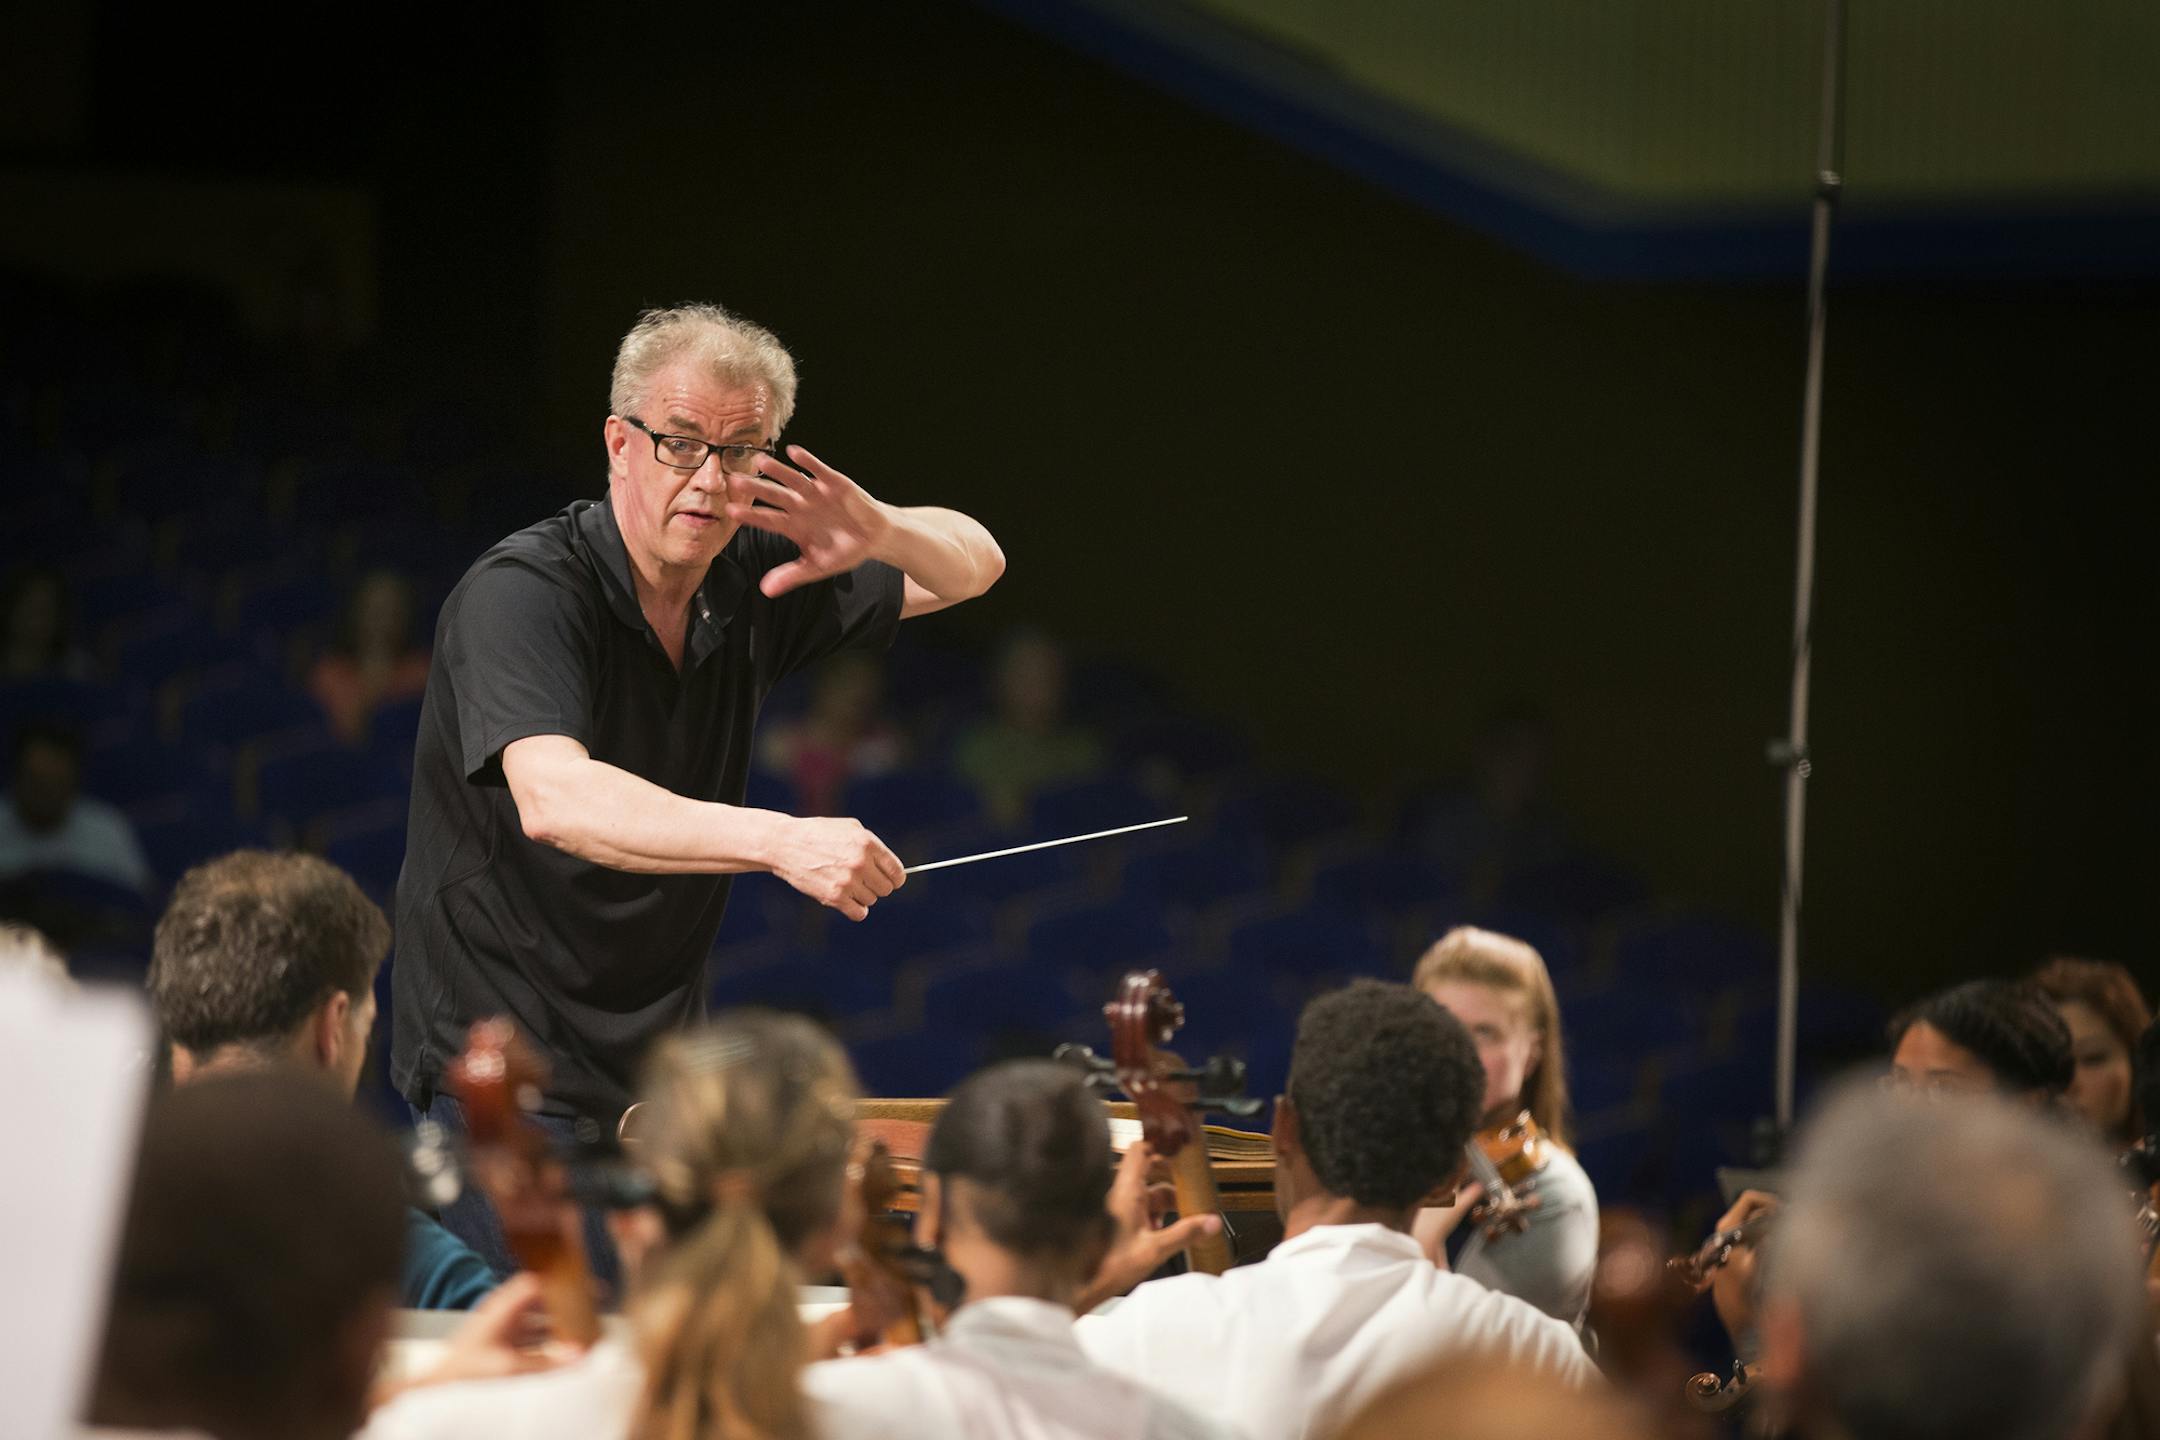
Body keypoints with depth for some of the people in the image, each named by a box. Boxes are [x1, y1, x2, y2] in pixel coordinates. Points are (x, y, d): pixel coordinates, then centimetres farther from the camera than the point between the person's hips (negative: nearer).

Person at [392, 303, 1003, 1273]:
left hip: (663, 1078, 7)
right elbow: (552, 798, -36)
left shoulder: (749, 580, 3)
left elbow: (974, 564, 14)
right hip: (509, 1078, -7)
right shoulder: (521, 594, -18)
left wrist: (883, 535, -12)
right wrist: (782, 841, -49)